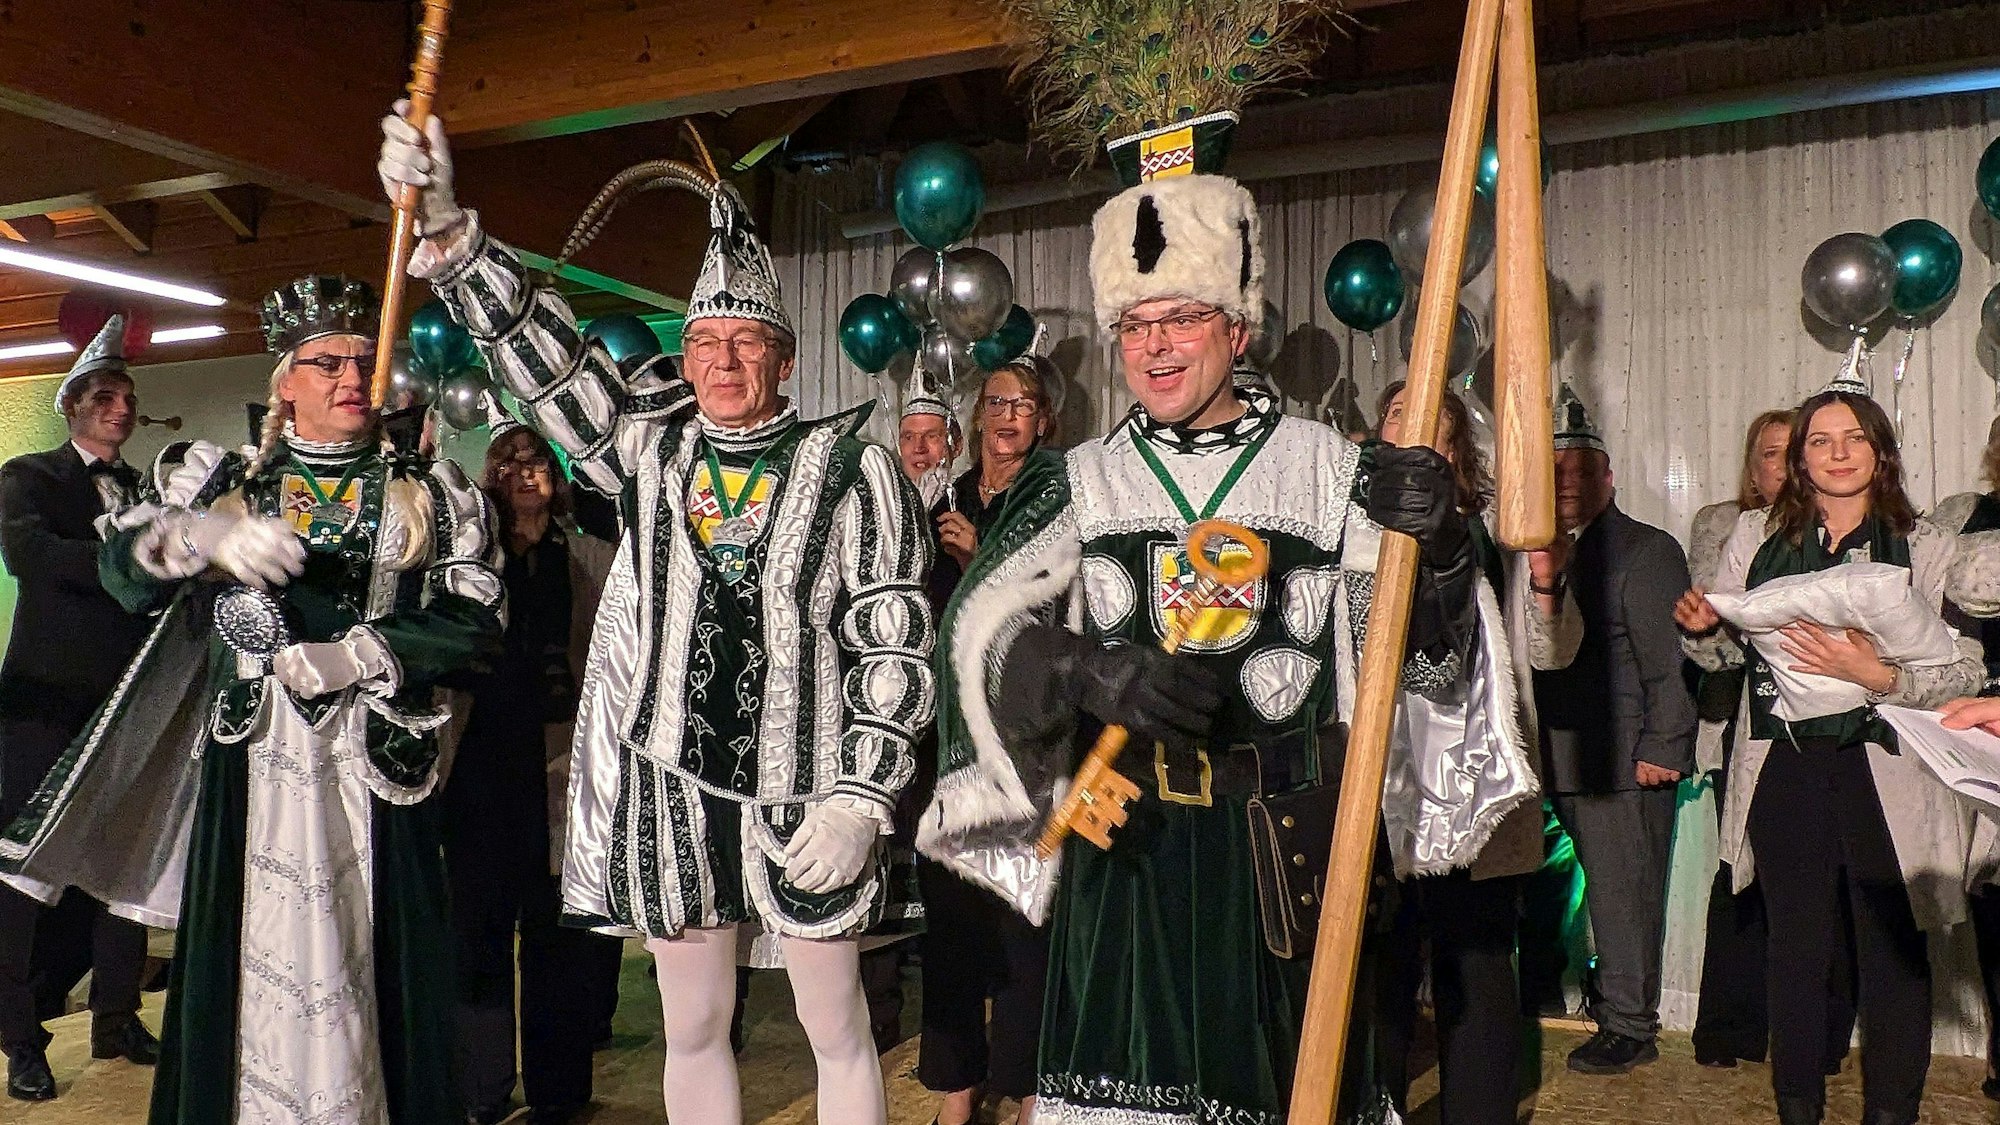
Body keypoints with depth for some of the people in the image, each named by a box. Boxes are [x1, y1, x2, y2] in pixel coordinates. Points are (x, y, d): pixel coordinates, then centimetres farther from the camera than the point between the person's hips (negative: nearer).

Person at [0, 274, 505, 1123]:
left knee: (373, 964, 0)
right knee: (247, 962, 2)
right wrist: (202, 534, -22)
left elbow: (475, 621, -1)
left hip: (374, 762, -1)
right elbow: (121, 570, -1)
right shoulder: (224, 479, 12)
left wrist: (359, 653, -13)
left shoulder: (430, 493, 8)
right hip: (250, 758, 1)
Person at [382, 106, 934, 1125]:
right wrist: (448, 230, -14)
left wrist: (860, 801, -14)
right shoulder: (652, 446, 4)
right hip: (670, 784, 4)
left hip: (805, 797, -3)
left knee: (837, 1030, 9)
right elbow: (542, 354, -1)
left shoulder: (851, 470, -7)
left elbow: (895, 650, -9)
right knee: (692, 1029, 17)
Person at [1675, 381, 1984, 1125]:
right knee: (1795, 946, 11)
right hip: (1785, 773, 2)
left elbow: (1964, 671, -6)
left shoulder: (1926, 547, 0)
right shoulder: (1757, 536, 7)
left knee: (1893, 952, 6)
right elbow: (1725, 650, 13)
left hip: (1885, 776, -2)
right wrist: (1699, 625, -9)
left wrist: (1877, 675, -22)